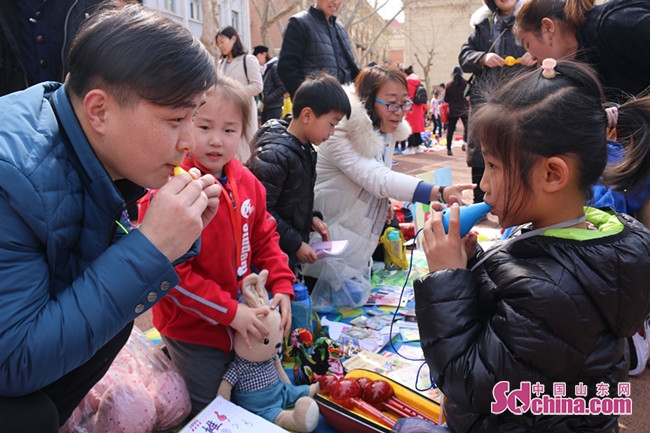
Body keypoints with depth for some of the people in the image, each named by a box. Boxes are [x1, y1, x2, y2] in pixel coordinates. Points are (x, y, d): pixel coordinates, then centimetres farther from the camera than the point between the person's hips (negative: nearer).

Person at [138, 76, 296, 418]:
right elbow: (169, 271, -24)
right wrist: (230, 312, -22)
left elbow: (264, 237, 9)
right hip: (193, 330, -6)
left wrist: (281, 285, -3)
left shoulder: (247, 183, -4)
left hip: (246, 323, 6)